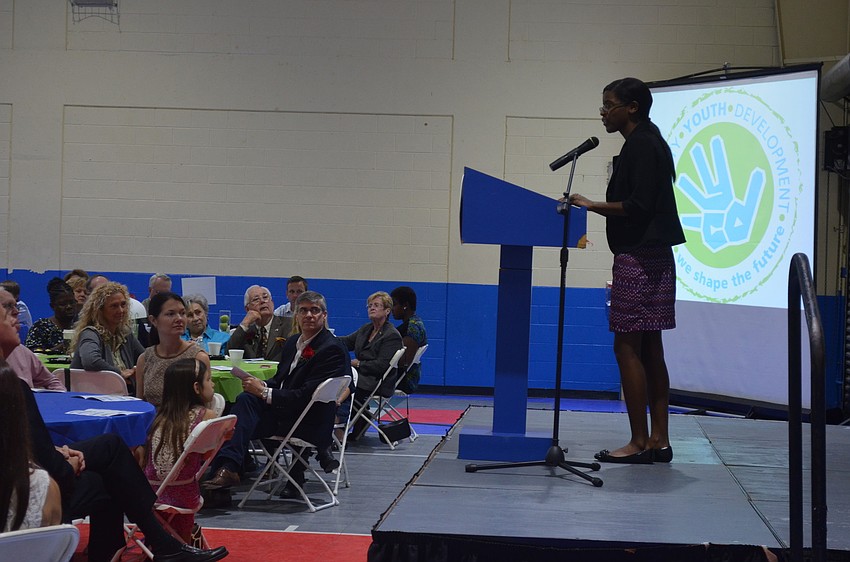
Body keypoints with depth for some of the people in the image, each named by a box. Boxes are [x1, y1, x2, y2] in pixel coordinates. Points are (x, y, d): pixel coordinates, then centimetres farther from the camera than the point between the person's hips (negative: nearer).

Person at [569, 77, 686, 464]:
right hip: (652, 258, 10)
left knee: (628, 347, -8)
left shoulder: (641, 145, -12)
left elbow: (638, 206, -20)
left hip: (638, 258, -10)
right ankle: (658, 440, 11)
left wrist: (594, 206, -18)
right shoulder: (649, 143, 19)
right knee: (649, 349, 9)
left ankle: (639, 442, -6)